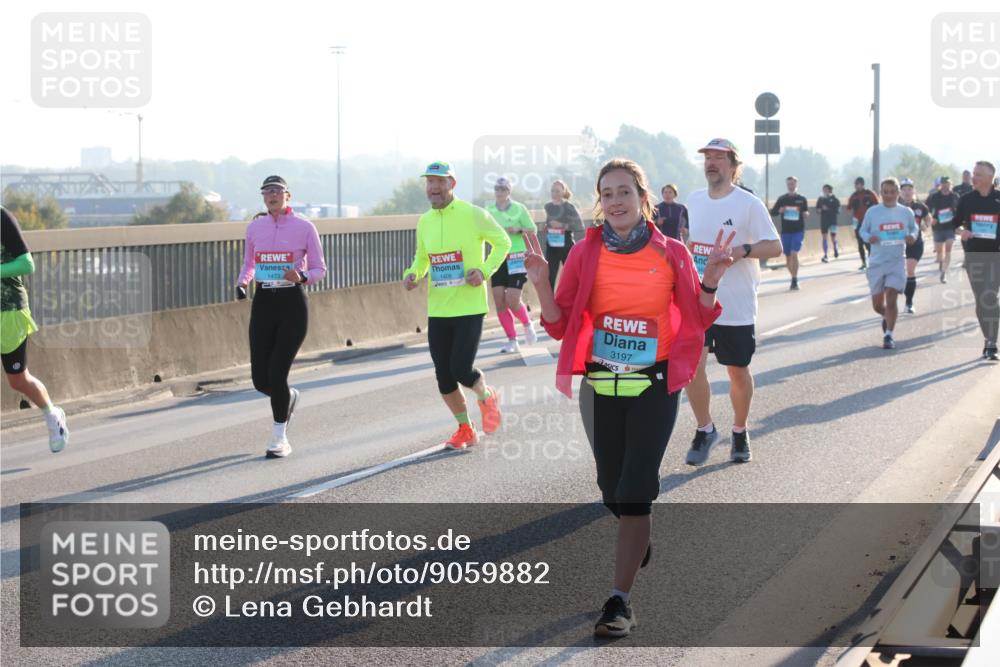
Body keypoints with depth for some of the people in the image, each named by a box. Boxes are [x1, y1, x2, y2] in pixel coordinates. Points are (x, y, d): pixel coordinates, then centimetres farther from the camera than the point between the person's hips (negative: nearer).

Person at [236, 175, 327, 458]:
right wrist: (241, 283, 2)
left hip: (292, 303, -4)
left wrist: (302, 277, -19)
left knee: (277, 374, -10)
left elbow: (320, 269, 1)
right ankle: (289, 397, 36)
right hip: (263, 303, 4)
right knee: (260, 379, 0)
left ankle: (280, 439, 8)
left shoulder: (304, 227, -3)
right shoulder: (254, 227, 8)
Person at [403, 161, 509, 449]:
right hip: (437, 310, 5)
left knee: (461, 370, -13)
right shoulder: (424, 222, 7)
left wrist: (485, 270, -12)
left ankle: (486, 396, 22)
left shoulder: (473, 214, -8)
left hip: (469, 307, -5)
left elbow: (503, 241, 2)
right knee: (443, 376, 6)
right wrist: (413, 274, -1)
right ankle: (465, 429, 26)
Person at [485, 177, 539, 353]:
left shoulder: (518, 208, -3)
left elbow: (532, 230, 1)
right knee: (499, 302, -1)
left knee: (512, 301, -12)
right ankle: (512, 340, 9)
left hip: (516, 258, -4)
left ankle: (528, 325, 19)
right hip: (497, 258, 4)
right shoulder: (489, 209, 5)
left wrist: (518, 230, -16)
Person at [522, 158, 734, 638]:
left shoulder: (671, 254, -4)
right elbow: (559, 326, 0)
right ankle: (639, 541, 50)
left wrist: (709, 280, -14)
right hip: (599, 387, 3)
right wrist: (541, 284, -16)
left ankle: (621, 601, -7)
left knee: (634, 492, -11)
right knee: (613, 488, 17)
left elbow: (696, 322, 2)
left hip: (654, 387, -3)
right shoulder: (586, 253, -2)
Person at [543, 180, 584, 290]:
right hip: (551, 247, 4)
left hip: (566, 246, -4)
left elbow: (580, 226, -15)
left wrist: (563, 225, -23)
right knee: (549, 278, -2)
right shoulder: (548, 206, 7)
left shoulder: (569, 207, -8)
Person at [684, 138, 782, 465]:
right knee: (692, 364, -11)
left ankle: (740, 432, 29)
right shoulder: (694, 200, 7)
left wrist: (743, 250, -25)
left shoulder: (749, 203, -9)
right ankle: (705, 429, 8)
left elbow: (775, 246, -11)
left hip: (737, 306, -3)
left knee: (738, 371, 8)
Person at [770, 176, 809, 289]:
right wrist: (779, 211, -13)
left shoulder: (802, 199, 3)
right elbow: (772, 212, 7)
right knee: (788, 256, 8)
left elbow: (806, 214, 12)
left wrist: (806, 214, -11)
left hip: (798, 231, -3)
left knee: (794, 254, -17)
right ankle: (794, 279, 24)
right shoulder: (782, 199, 6)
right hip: (785, 231, 3)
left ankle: (795, 280, -15)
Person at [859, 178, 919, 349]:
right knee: (877, 304, 8)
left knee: (891, 299, -14)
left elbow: (914, 228, 17)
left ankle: (889, 335, -3)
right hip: (877, 262, 1)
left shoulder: (906, 212, 2)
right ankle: (887, 317, 42)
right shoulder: (872, 212, -2)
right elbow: (863, 230, 6)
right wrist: (869, 237, -16)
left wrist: (913, 236, -6)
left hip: (897, 261, -1)